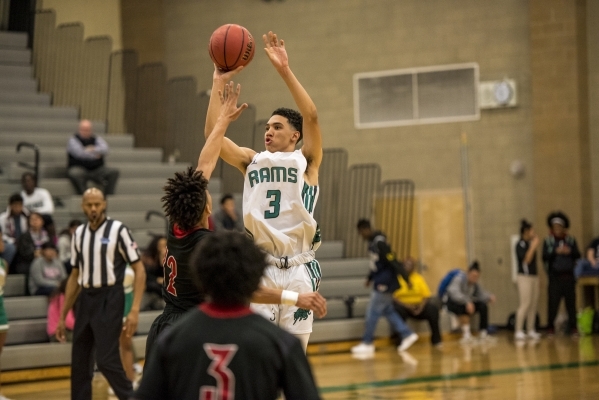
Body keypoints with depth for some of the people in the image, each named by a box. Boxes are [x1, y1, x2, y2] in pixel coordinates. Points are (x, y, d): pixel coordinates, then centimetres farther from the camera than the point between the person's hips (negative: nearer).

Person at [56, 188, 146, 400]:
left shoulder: (118, 230, -6)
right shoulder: (79, 234, 10)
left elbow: (139, 270, -7)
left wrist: (134, 310, -16)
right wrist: (62, 316, 16)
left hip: (109, 299, -6)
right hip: (85, 299, 6)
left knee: (106, 360, -12)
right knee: (79, 362, 7)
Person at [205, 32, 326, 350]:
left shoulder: (306, 161, 4)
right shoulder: (251, 161, 12)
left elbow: (311, 117, -11)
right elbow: (212, 135, 1)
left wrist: (284, 70, -18)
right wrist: (219, 81, -5)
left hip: (298, 270, -1)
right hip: (260, 269, 2)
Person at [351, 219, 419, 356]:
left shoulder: (380, 243, -22)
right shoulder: (372, 242, 8)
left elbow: (394, 262, -23)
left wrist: (406, 279, -22)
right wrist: (370, 278, 20)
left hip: (384, 284, -10)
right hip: (381, 283, 10)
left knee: (372, 313, -2)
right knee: (388, 311, 15)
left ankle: (367, 344, 7)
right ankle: (407, 335, 18)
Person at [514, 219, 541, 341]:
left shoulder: (530, 243, 14)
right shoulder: (520, 244, -7)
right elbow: (526, 259, -18)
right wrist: (533, 247, -14)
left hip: (534, 276, 8)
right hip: (525, 276, -8)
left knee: (533, 304, 5)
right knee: (525, 304, -11)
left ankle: (531, 330, 9)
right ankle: (519, 331, -9)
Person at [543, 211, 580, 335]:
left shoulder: (571, 240, 9)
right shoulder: (548, 241, 3)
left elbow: (578, 255, 5)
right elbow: (545, 257, -5)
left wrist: (570, 252, -14)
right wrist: (556, 252, -18)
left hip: (569, 276, 2)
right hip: (555, 277, -2)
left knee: (571, 302, 3)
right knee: (553, 302, -3)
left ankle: (573, 327, 9)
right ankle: (550, 327, 5)